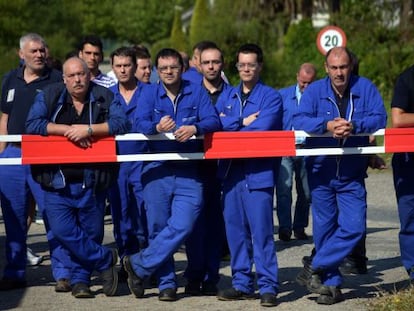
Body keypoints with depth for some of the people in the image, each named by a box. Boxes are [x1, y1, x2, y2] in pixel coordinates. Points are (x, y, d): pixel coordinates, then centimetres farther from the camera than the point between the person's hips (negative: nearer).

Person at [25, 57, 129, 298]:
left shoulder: (105, 98, 2)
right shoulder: (49, 97, 3)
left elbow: (122, 123, -11)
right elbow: (33, 124, -7)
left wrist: (89, 129, -21)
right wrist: (67, 130, -17)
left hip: (92, 181, 0)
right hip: (57, 180, 0)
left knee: (91, 232, 6)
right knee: (62, 229, -10)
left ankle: (81, 278, 23)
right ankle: (105, 259, 7)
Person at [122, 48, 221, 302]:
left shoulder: (197, 93, 6)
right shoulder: (150, 93, 6)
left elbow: (213, 120, -7)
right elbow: (140, 122, -10)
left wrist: (194, 128, -28)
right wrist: (157, 127, -33)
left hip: (189, 173, 0)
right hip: (157, 170, 0)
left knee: (182, 226, -12)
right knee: (158, 228, 2)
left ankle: (139, 266, 1)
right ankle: (167, 283, 14)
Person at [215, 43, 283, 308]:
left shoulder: (271, 97, 1)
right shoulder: (228, 97, 15)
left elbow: (261, 128, -14)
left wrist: (228, 125, -5)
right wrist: (242, 122, -12)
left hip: (258, 173, -5)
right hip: (231, 171, 5)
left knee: (261, 231, -7)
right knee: (235, 230, 8)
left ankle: (268, 286, -3)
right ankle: (242, 284, 16)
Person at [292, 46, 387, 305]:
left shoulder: (365, 88, -1)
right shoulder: (315, 91, -2)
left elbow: (380, 118, -12)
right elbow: (300, 121, -15)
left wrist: (354, 126, -29)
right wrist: (327, 125, -31)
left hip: (352, 173, 0)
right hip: (321, 171, 0)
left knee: (354, 227, -11)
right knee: (324, 228, 5)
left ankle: (317, 268, 2)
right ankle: (332, 284, 15)